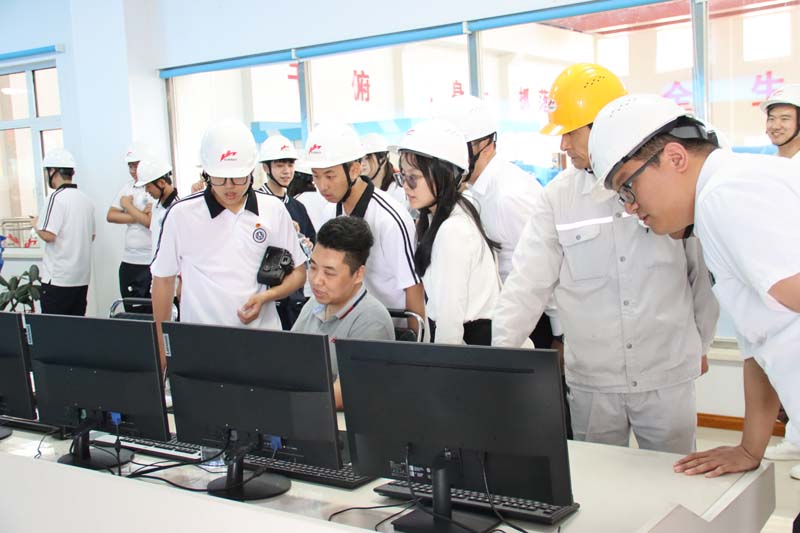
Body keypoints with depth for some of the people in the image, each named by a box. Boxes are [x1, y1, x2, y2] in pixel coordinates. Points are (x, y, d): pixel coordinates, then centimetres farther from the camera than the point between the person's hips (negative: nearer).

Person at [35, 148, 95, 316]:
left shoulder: (58, 197, -12)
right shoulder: (86, 199, 10)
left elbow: (48, 235, -18)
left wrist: (36, 225, 0)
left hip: (58, 278, -7)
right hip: (82, 277, 7)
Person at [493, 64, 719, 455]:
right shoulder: (557, 197, -3)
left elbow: (704, 273, 6)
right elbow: (527, 282, -4)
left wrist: (701, 345, 13)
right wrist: (500, 355, -13)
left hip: (668, 377, -1)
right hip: (591, 382, 1)